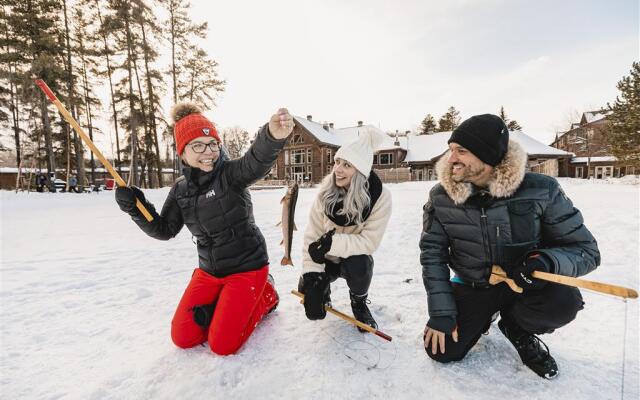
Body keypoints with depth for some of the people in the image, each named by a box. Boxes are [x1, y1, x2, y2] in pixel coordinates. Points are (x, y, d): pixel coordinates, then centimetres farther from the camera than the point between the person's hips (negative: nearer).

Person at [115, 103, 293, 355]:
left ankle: (265, 295, 17)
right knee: (183, 338, 8)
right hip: (208, 272, 6)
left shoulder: (231, 173, -18)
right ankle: (227, 303, 28)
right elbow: (164, 230, 7)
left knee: (222, 345, -5)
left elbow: (257, 161, -41)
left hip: (246, 267, -6)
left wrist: (273, 135, -64)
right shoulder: (181, 189, 1)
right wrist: (135, 208, -9)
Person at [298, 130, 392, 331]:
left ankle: (359, 303, 2)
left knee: (360, 264, -35)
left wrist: (334, 243, -33)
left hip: (355, 259, -1)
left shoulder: (380, 197, -22)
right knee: (307, 289, -22)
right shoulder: (325, 192, -17)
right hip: (326, 259, 1)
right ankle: (324, 288, 18)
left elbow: (369, 241, -23)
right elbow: (312, 236, -16)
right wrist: (312, 274, -24)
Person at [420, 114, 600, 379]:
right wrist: (441, 312, -15)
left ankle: (515, 326, 4)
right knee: (442, 351, -9)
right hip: (472, 287, 1)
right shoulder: (441, 197, -16)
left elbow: (585, 250, -12)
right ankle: (482, 317, 24)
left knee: (563, 301, -32)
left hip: (526, 283, -1)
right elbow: (432, 253, -10)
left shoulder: (541, 190, -20)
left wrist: (546, 262, -35)